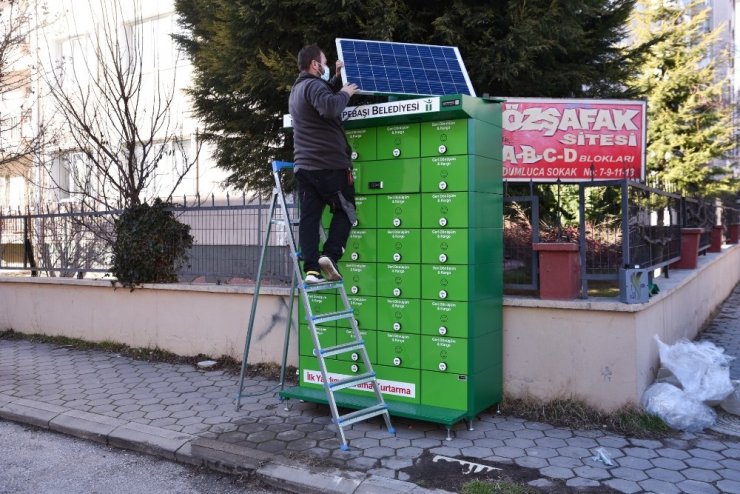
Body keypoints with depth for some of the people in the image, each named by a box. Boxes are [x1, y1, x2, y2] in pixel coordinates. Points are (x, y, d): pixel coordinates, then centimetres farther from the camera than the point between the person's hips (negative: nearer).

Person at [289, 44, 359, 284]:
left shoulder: (298, 89, 22)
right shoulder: (314, 85, -10)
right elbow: (330, 107, -30)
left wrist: (338, 78, 24)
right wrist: (345, 93, -12)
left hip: (304, 165, 8)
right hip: (329, 164, -8)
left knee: (309, 217, 2)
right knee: (345, 211, 6)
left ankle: (311, 268, -3)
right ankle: (330, 255, -10)